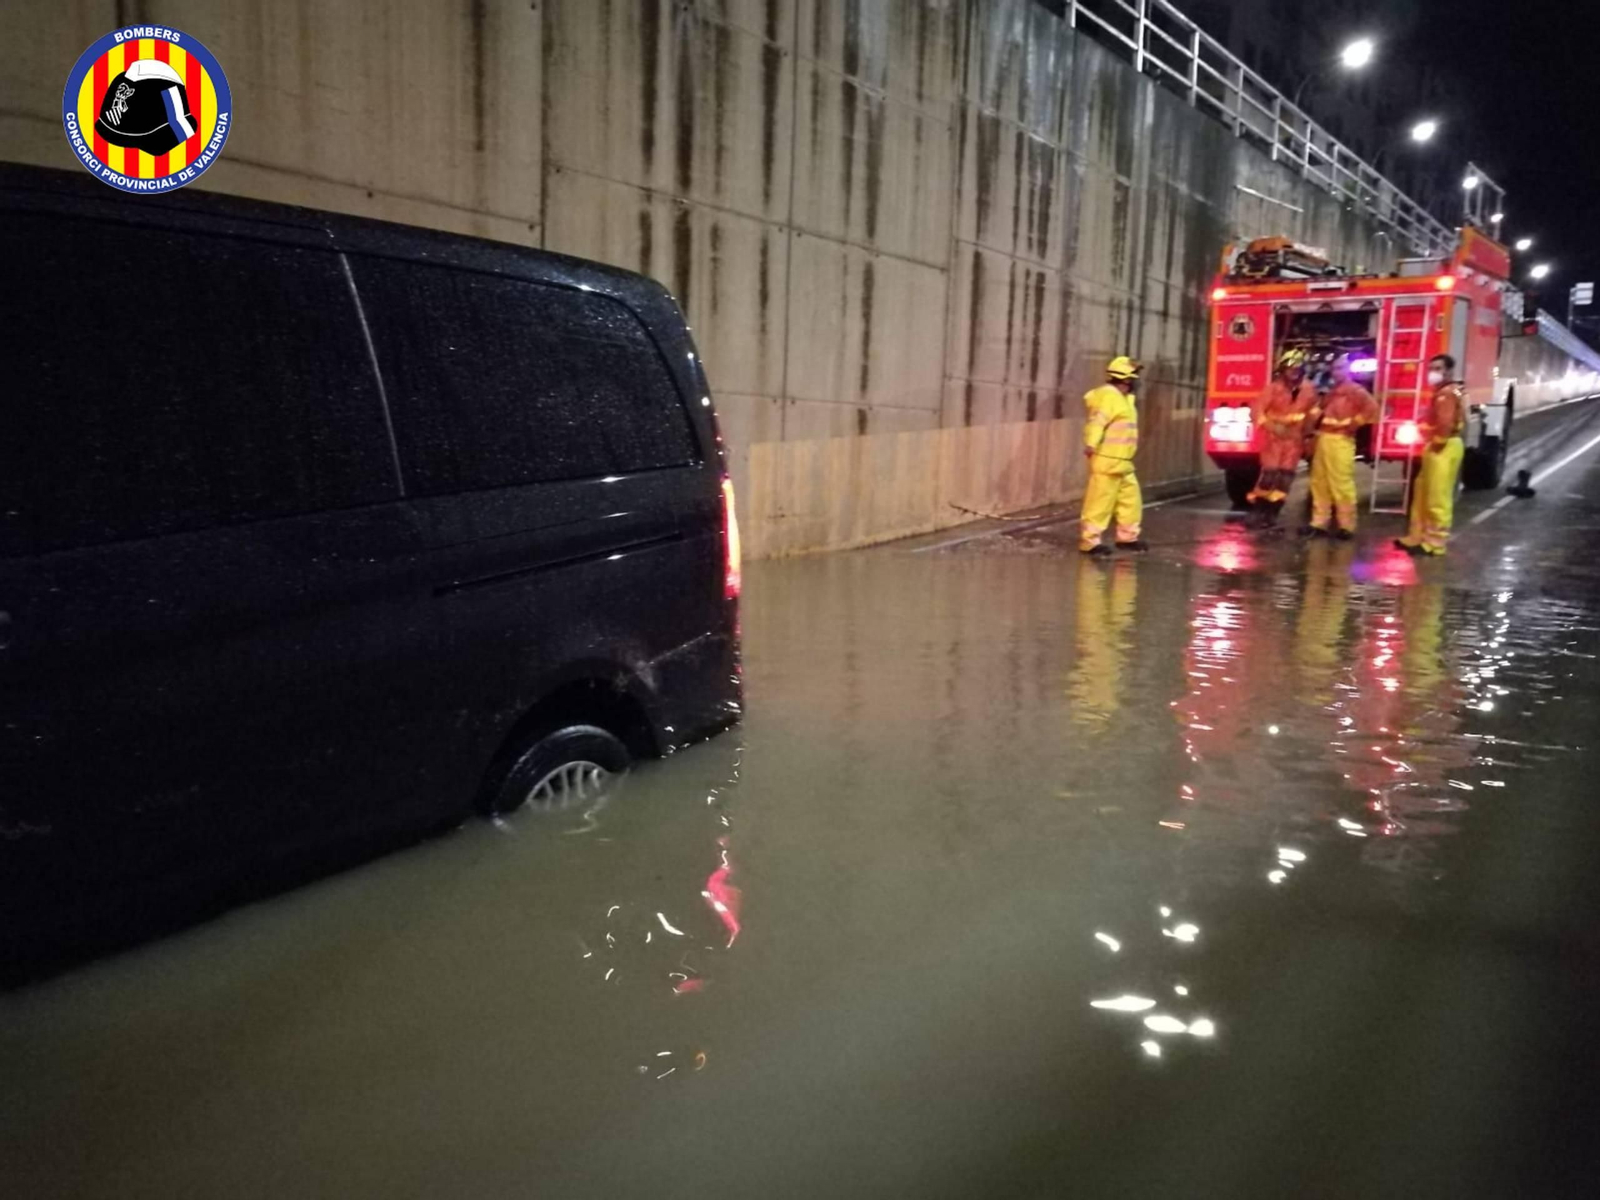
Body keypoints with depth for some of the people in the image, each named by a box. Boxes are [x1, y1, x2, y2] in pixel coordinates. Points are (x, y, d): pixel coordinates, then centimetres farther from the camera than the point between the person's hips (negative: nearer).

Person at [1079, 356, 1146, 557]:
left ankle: (1127, 537, 27)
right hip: (1106, 461, -10)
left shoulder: (1123, 397, 18)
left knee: (1130, 499, 16)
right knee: (1100, 502, -7)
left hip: (1122, 462, 10)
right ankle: (1089, 541, -2)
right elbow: (1097, 422, -29)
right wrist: (1091, 444, -41)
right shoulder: (1109, 396, -15)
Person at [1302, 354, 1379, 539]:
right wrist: (1316, 417, 13)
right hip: (1323, 439, 9)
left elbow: (1372, 407, -19)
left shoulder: (1355, 390, -5)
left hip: (1340, 441, -9)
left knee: (1341, 485, -9)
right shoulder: (1332, 392, 21)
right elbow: (1323, 410, 33)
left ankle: (1347, 526, -4)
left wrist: (1354, 423, -14)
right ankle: (1319, 523, 16)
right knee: (1319, 483, 10)